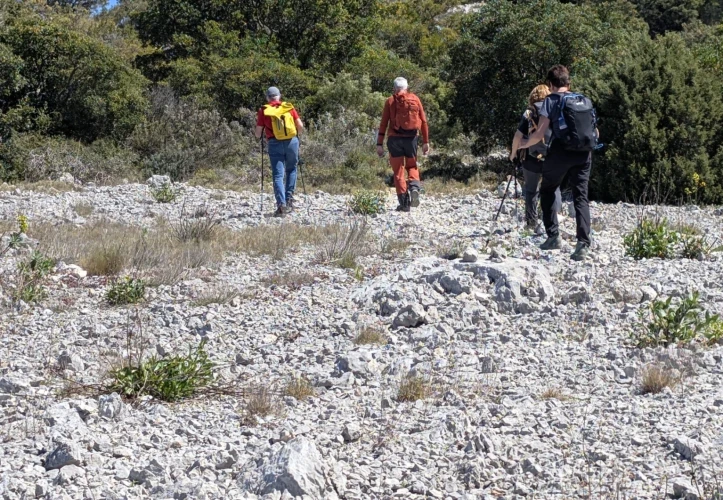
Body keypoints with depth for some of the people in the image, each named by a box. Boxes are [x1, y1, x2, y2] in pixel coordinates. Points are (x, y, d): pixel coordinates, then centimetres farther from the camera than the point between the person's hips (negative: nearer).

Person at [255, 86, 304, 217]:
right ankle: (289, 198, 14)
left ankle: (281, 205, -14)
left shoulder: (263, 111, 1)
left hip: (275, 144, -1)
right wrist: (297, 134, 24)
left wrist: (261, 137, 25)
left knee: (278, 175, 0)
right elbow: (300, 126, 3)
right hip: (292, 142, 1)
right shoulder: (289, 107, 5)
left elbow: (258, 134, 2)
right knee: (291, 170, 22)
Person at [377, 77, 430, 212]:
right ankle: (414, 187, -10)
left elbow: (384, 123, -2)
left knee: (398, 171, 6)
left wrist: (379, 144, -2)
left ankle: (404, 203, 1)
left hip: (395, 139, -1)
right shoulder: (415, 99, 5)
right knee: (412, 166, 19)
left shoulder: (390, 101, 2)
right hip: (412, 138, 1)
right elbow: (423, 121, 3)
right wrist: (426, 142, 7)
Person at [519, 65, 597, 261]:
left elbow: (539, 133, -4)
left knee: (547, 191, 18)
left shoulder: (551, 100, 1)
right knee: (581, 196, 3)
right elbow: (595, 132, 17)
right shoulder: (585, 101, 14)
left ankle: (553, 236, 11)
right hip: (584, 154, 3)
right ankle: (583, 244, -13)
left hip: (561, 151, -3)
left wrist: (525, 143, 14)